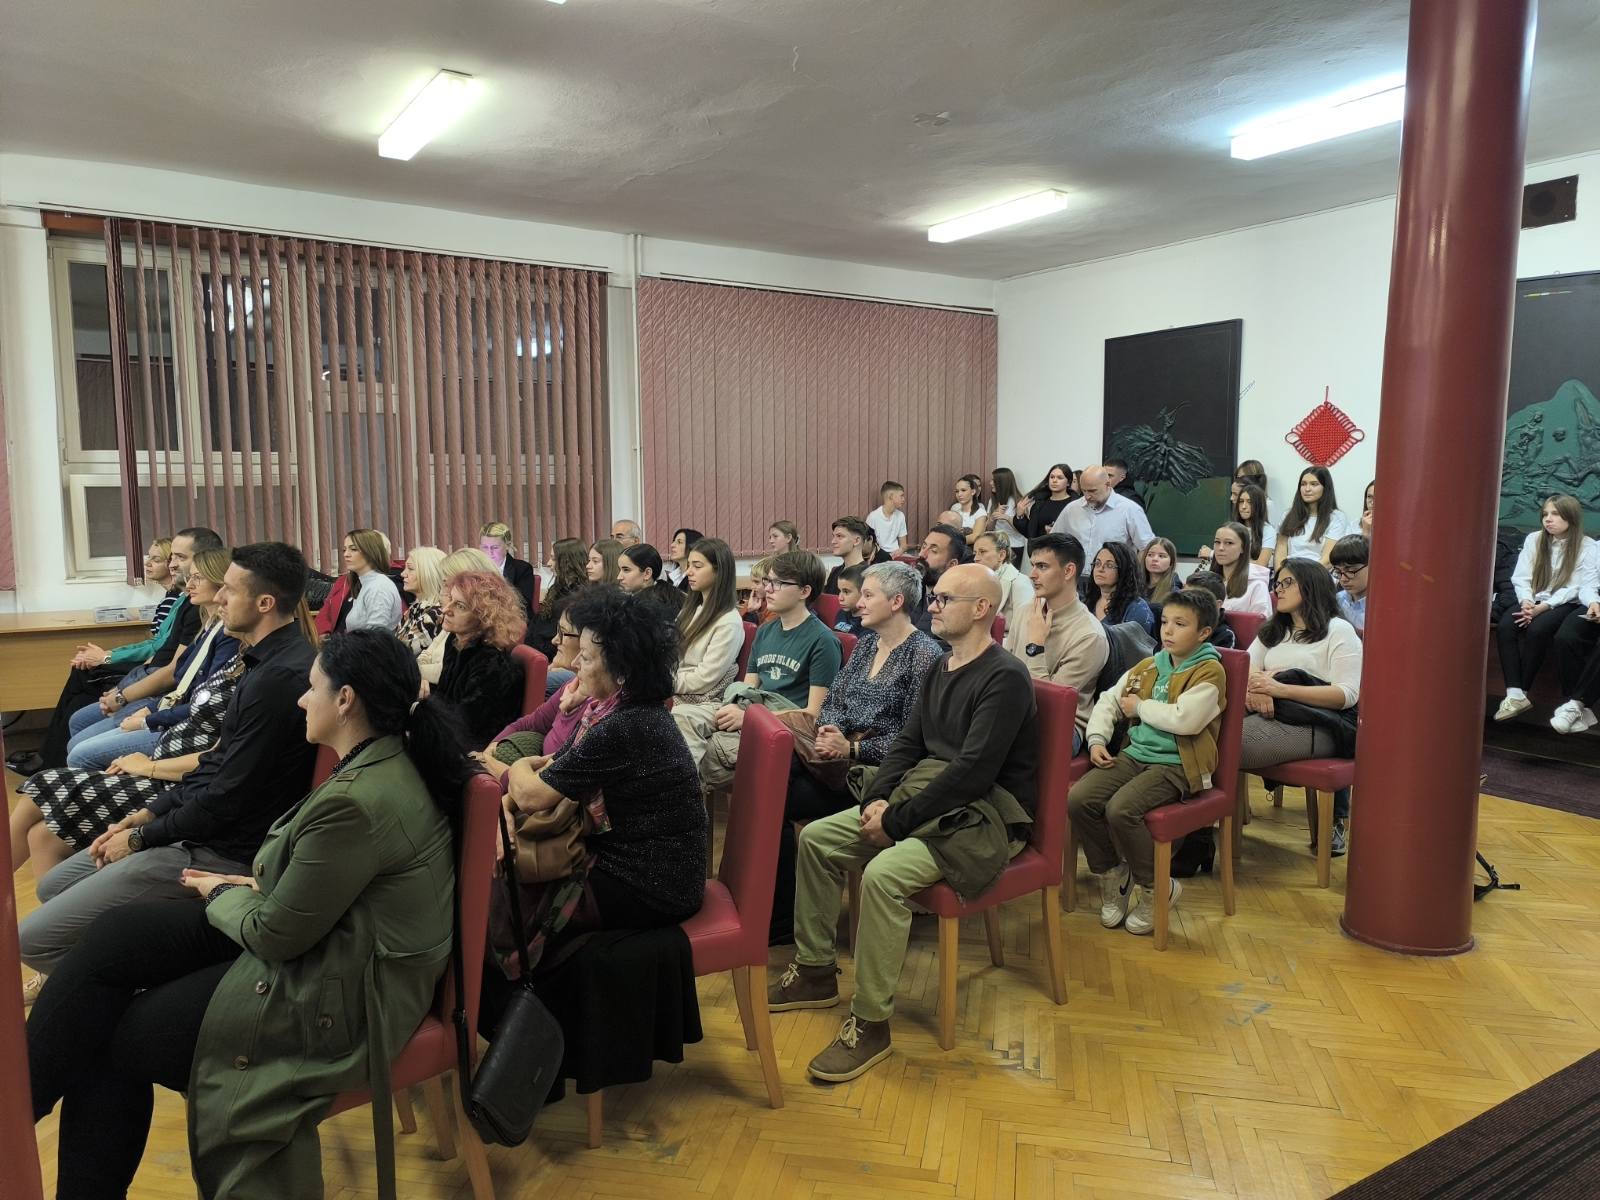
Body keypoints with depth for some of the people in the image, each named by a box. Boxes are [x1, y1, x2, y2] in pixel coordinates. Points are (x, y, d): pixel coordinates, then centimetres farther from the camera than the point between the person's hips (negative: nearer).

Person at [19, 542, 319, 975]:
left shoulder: (278, 678, -27)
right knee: (52, 887, 21)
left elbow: (225, 800, -23)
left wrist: (138, 838, -7)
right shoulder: (269, 660, 7)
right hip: (201, 823, 10)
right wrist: (140, 817, 10)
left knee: (34, 938, -7)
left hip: (220, 850, -10)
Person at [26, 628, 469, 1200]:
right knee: (117, 934, 5)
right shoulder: (387, 762, 1)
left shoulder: (358, 801, -28)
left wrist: (221, 893, 0)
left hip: (336, 999, -9)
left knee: (104, 1038, 2)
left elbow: (276, 935, -19)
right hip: (330, 943, 9)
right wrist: (258, 886, 4)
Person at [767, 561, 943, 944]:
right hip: (841, 754, 7)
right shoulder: (867, 642, 15)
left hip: (878, 769, -7)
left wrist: (852, 748, -18)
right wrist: (827, 729, -7)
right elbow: (833, 699, 15)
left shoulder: (924, 654, -10)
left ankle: (781, 922, -5)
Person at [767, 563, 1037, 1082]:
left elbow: (973, 771, -24)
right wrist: (877, 798, -6)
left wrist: (897, 821, -20)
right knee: (816, 838, 0)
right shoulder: (939, 669, 13)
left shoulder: (1004, 678, -16)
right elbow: (908, 744, 13)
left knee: (883, 874, -32)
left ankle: (871, 1024, -16)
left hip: (983, 814, -9)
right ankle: (815, 972, 13)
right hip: (924, 797, 9)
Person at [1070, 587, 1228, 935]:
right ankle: (1112, 873, 7)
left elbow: (1185, 719, -21)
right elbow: (1109, 700, 20)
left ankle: (1156, 889, -4)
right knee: (1077, 799, -16)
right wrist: (1097, 739, 3)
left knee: (1120, 809, -30)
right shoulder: (1147, 666, 16)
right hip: (1135, 754, 7)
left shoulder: (1209, 671, -6)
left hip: (1176, 765, -7)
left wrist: (1140, 707, -7)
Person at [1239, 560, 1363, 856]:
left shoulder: (1339, 631, 7)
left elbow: (1347, 695, -6)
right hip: (1267, 713, 6)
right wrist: (1254, 686, -11)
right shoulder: (1272, 631, 29)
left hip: (1315, 724, -6)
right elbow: (1245, 666, 15)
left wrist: (1280, 689, -17)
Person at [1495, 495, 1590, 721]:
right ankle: (1514, 694, -34)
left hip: (1563, 604, -3)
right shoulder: (1534, 539, 7)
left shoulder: (1586, 547, -3)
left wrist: (1543, 607, -21)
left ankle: (1521, 692, -23)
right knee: (1504, 626, -28)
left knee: (1536, 629, -34)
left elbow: (1573, 588, -9)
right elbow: (1521, 577, 3)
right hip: (1533, 600, 3)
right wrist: (1526, 601, -16)